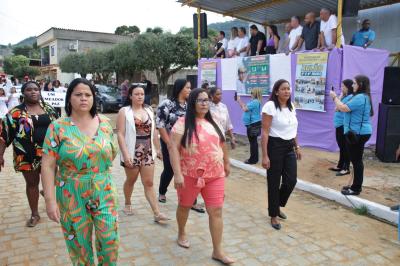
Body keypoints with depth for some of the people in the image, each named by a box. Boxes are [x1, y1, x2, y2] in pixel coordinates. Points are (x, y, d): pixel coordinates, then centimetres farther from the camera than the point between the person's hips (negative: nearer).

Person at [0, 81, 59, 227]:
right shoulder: (16, 112, -4)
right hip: (28, 155, -2)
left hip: (48, 152, 2)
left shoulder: (48, 109, 5)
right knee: (32, 183, 10)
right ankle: (34, 214, 26)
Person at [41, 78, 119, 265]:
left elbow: (112, 152, 14)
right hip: (72, 195, -2)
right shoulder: (58, 127, -8)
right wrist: (49, 199, -13)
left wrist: (100, 172, 7)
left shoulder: (104, 123, 0)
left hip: (103, 192, 2)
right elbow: (48, 166, -10)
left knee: (109, 239, 6)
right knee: (79, 242, 13)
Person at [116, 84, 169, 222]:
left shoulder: (149, 110, 7)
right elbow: (120, 134, -12)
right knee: (131, 180, 16)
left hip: (148, 152, 3)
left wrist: (157, 148, 12)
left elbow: (154, 131, 12)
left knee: (149, 183, 3)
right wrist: (125, 154, -19)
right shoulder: (124, 111, -6)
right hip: (132, 152, -3)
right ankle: (127, 204, 39)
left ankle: (157, 213, 1)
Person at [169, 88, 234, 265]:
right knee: (184, 206, 19)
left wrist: (226, 163, 24)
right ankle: (181, 234, 46)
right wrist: (178, 174, -22)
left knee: (216, 212, 2)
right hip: (190, 175, -3)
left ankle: (217, 251, 14)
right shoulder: (183, 122, -10)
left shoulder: (213, 123, 6)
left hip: (215, 175, 4)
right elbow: (173, 148, -16)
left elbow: (222, 143, 18)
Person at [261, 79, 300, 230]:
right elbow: (265, 132, -16)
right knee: (274, 183, 4)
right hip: (275, 147, -7)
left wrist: (297, 147, 18)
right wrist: (265, 156, -19)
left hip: (289, 147, 7)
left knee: (291, 180, 6)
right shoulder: (270, 106, -14)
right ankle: (273, 215, 22)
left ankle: (277, 206, 33)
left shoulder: (292, 106, 9)